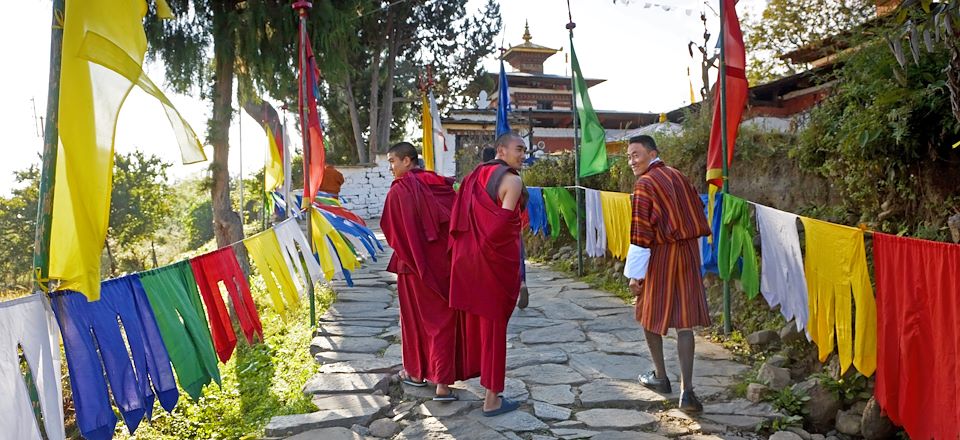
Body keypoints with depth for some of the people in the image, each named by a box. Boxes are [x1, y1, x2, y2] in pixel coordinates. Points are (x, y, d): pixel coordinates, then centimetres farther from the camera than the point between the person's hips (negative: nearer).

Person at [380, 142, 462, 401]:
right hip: (445, 262, 3)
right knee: (444, 320, 6)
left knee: (416, 316, 14)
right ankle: (443, 382, 1)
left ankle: (416, 372, 28)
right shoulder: (440, 185, 2)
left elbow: (391, 230, -9)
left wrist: (403, 251, 9)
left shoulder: (399, 190, -12)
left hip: (415, 264, -3)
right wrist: (446, 249, 12)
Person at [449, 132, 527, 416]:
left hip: (469, 257, 7)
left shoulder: (475, 176, 11)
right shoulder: (511, 180, -12)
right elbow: (505, 225, -19)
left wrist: (462, 251, 14)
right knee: (494, 324, 1)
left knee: (474, 316, 21)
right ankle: (492, 399, 10)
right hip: (496, 261, -7)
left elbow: (459, 219, 9)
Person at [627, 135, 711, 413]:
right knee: (684, 321, 2)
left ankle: (660, 377, 28)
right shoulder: (679, 177, 9)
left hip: (661, 255, -5)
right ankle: (686, 391, -5)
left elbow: (640, 231, -14)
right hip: (688, 253, 5)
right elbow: (698, 214, 14)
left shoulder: (645, 183, -11)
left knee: (650, 314, 15)